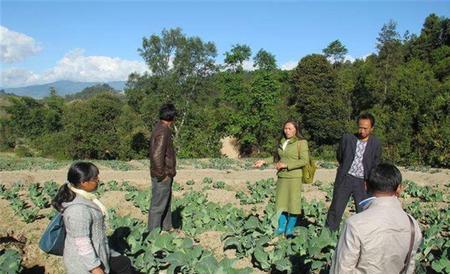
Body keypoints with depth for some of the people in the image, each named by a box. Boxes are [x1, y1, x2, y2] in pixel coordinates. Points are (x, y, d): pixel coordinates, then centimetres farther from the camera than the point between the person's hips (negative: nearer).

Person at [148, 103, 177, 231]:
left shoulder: (160, 128, 9)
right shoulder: (163, 132, -22)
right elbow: (157, 156, -29)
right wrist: (162, 175, -20)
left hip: (166, 175, 10)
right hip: (162, 176, -10)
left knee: (166, 202, 21)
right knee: (158, 205, 1)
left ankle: (167, 227, 36)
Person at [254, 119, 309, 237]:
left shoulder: (301, 142, -7)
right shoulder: (281, 142, 11)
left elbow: (304, 160, -14)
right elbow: (277, 158, 22)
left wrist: (286, 165, -17)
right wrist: (264, 161, 7)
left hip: (294, 177, -5)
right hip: (281, 177, 5)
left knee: (293, 202, 1)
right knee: (281, 202, 8)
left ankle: (290, 229, 13)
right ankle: (281, 227, 19)